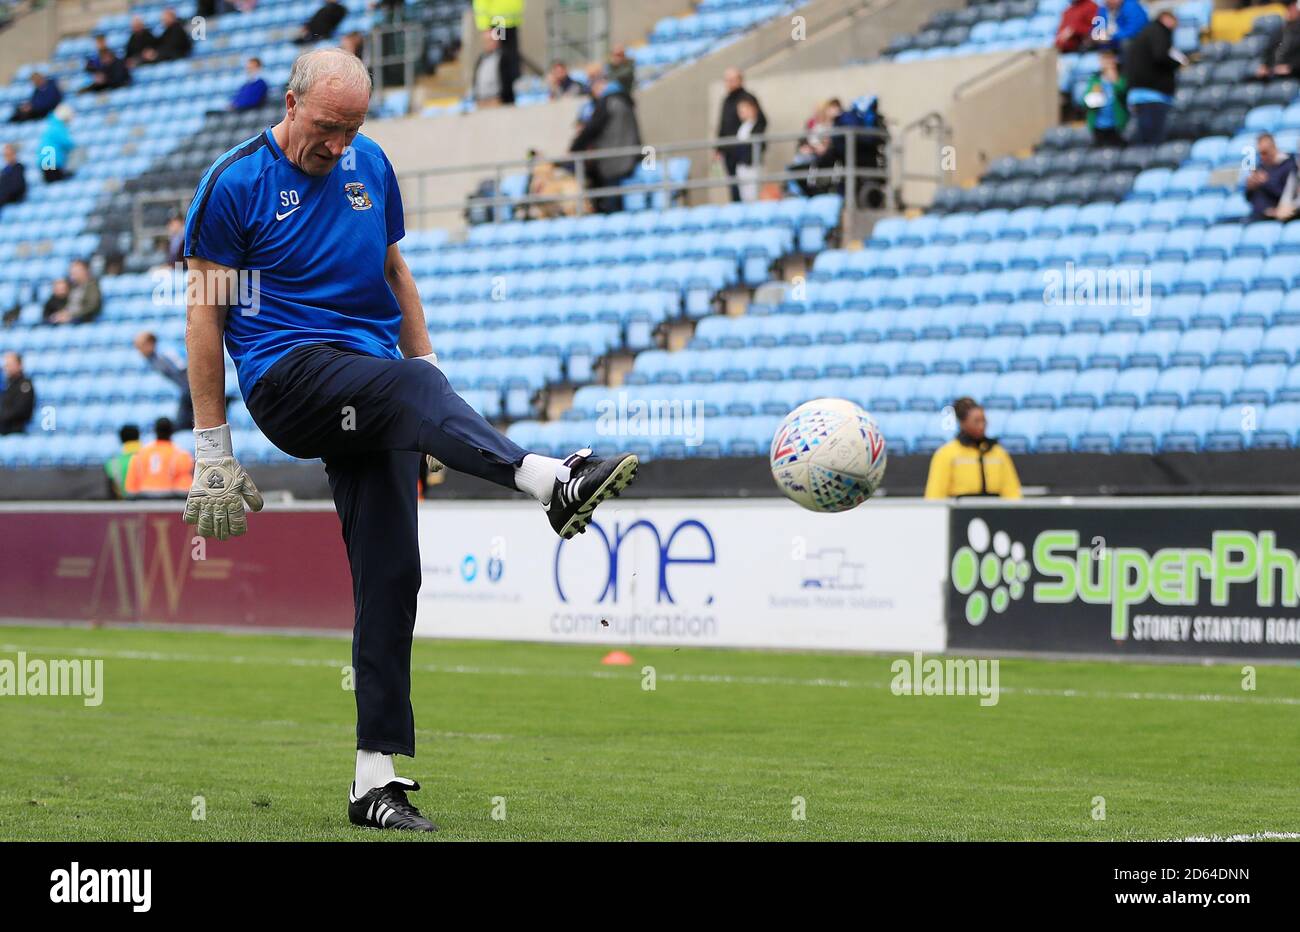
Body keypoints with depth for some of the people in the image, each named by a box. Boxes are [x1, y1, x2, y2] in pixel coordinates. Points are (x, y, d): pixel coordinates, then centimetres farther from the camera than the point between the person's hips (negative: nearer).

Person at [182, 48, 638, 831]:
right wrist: (212, 448, -3)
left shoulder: (370, 165, 14)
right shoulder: (236, 182, -1)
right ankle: (553, 481, -60)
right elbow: (205, 311, 0)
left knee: (390, 572, -5)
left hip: (369, 395, 5)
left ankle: (376, 778, -2)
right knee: (402, 385, -36)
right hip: (287, 375, -5)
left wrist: (429, 368, 16)